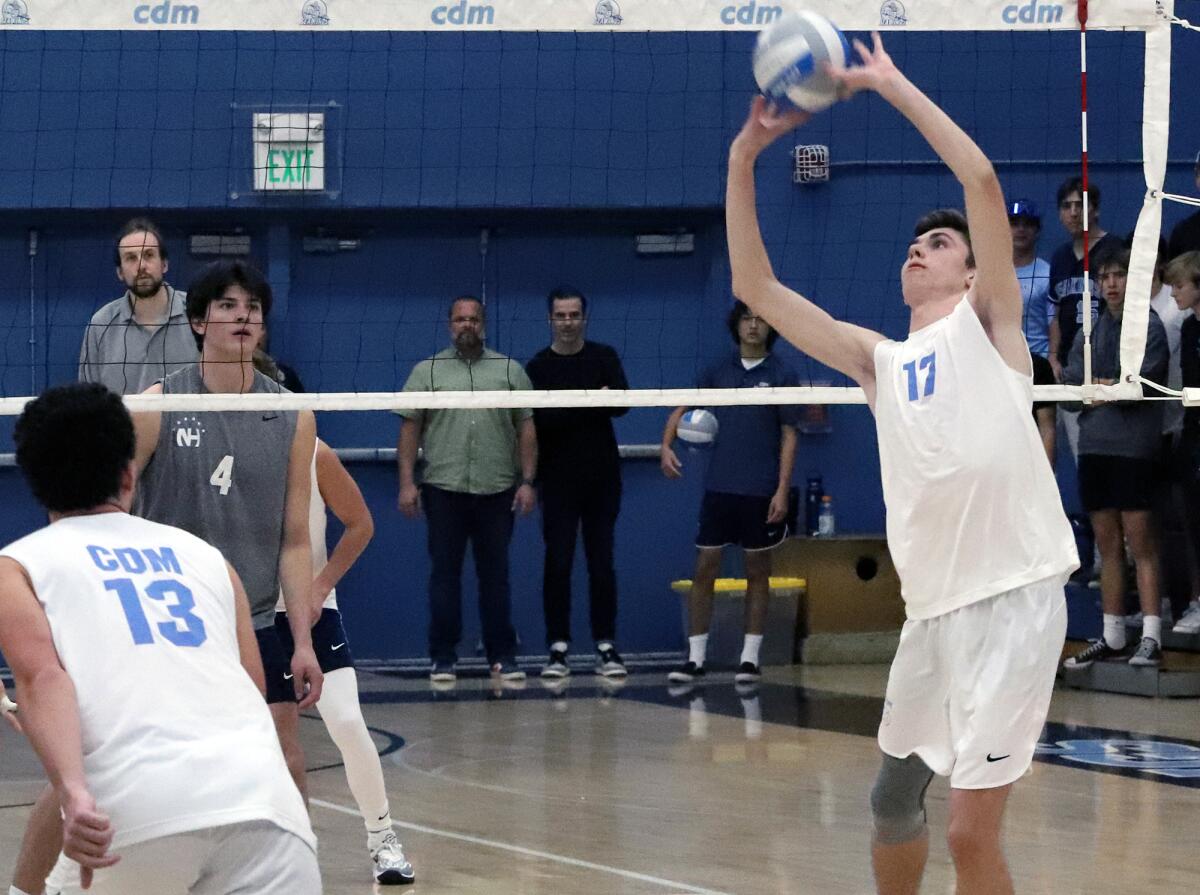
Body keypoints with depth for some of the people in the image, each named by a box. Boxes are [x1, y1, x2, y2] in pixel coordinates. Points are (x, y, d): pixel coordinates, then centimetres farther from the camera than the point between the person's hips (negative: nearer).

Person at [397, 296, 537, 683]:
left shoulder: (509, 371, 9)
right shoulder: (427, 371, 7)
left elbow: (526, 429, 7)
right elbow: (410, 429, 4)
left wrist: (527, 481, 0)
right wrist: (407, 482, -4)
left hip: (497, 491, 1)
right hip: (443, 490, -1)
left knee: (496, 574, 5)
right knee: (445, 573, 2)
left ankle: (502, 657, 11)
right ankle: (443, 658, 8)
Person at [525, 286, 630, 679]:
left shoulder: (604, 358, 5)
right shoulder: (538, 367, 2)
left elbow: (621, 404, -10)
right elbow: (537, 421, -11)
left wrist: (566, 409, -22)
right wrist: (590, 402, -19)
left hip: (602, 478, 1)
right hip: (558, 481, -1)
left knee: (602, 563, 3)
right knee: (558, 564, -1)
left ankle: (606, 647, 8)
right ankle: (558, 649, 3)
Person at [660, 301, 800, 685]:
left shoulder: (782, 376, -2)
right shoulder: (718, 372, 7)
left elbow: (789, 436, -3)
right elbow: (681, 410, 15)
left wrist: (782, 490, -10)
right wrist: (667, 445, -4)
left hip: (761, 493, -3)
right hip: (718, 488, 3)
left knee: (757, 572, 4)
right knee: (704, 569, 0)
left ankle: (750, 658, 10)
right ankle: (695, 657, 4)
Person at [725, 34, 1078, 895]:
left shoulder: (986, 324, 5)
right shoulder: (879, 360, 18)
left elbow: (982, 179, -8)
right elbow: (756, 287, 13)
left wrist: (891, 85, -3)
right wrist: (744, 159, 6)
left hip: (1013, 596, -6)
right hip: (930, 608, 6)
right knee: (894, 805, 16)